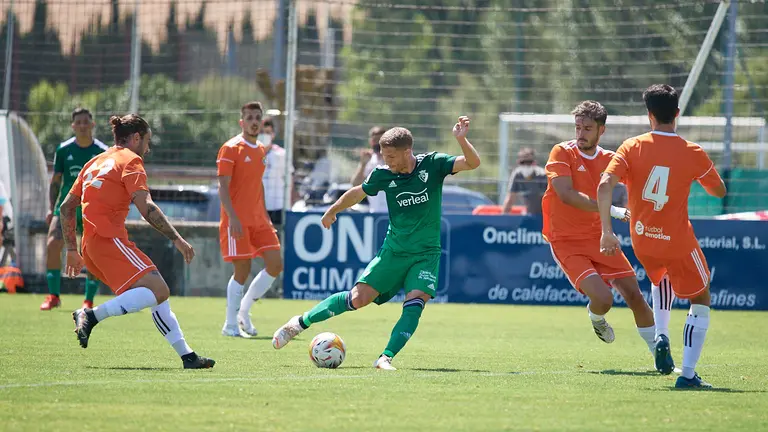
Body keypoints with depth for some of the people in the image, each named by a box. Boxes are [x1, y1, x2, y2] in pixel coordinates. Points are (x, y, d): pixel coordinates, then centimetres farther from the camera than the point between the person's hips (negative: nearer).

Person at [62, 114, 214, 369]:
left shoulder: (95, 163, 24)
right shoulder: (130, 160, -1)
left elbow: (67, 207, 23)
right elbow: (146, 207, -15)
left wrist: (72, 250, 27)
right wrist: (177, 239, -14)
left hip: (91, 246, 9)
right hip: (110, 240, -9)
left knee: (157, 294, 11)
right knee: (158, 291, -19)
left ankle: (187, 356, 5)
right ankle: (91, 315, -25)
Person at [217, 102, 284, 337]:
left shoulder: (261, 150, 15)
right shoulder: (231, 148, -8)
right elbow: (223, 186, -13)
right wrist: (232, 217, -22)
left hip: (258, 219, 7)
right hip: (237, 221, -7)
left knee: (275, 265, -1)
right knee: (242, 271, -8)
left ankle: (243, 310, 14)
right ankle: (230, 325, 4)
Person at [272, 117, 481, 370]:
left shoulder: (433, 164, -11)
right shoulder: (384, 175, -6)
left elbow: (473, 163, -19)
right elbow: (358, 193, 13)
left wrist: (461, 139, -37)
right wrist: (332, 211, 27)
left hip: (426, 254, -1)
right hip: (394, 251, 1)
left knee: (415, 302, -23)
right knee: (359, 298, -6)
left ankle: (386, 358, -22)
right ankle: (300, 323, 9)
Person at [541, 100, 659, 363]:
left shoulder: (609, 159, 3)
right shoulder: (562, 153, -11)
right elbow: (566, 194, -24)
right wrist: (613, 211, -29)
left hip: (599, 237, 4)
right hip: (566, 242, -4)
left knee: (634, 295, 0)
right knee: (602, 297, -21)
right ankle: (596, 318, 17)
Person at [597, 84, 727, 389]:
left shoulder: (632, 147, -8)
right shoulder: (693, 154, -11)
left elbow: (604, 185, -19)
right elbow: (719, 191, 5)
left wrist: (607, 231, -19)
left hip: (642, 241, 3)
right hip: (679, 243, -3)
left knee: (661, 278, 36)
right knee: (700, 301, 15)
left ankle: (661, 337, 15)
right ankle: (688, 373, 4)